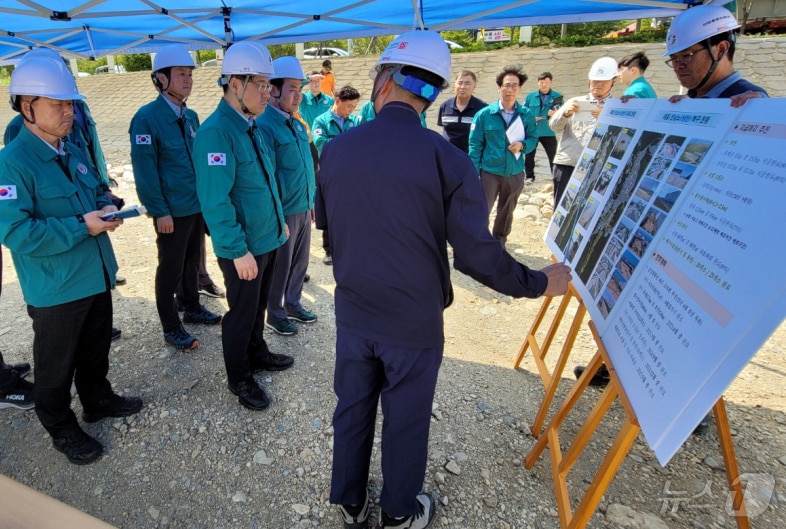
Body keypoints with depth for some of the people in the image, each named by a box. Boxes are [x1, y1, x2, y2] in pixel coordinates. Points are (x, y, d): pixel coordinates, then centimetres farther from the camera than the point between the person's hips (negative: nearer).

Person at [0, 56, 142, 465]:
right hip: (55, 288, -7)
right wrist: (82, 226, -26)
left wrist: (106, 208, -4)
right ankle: (62, 429, 32)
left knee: (96, 349, 24)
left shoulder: (71, 152, 7)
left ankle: (98, 399, 45)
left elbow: (94, 192, 19)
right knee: (57, 365, 12)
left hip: (96, 275, 8)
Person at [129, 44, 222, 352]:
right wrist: (159, 210, -18)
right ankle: (171, 328, 20)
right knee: (170, 269, 6)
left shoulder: (191, 117, 9)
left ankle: (192, 309, 38)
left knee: (192, 262, 19)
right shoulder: (147, 117, -12)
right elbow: (144, 169, -15)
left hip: (198, 205, 7)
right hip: (172, 210, -6)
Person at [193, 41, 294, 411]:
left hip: (267, 238, 8)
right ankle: (239, 378, 28)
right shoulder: (216, 132, -21)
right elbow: (215, 202, -25)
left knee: (258, 305, 23)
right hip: (242, 247, -8)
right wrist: (238, 250, -24)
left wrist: (279, 220, 16)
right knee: (241, 313, 9)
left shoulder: (250, 126, 8)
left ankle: (257, 354, 44)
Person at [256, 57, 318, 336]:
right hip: (283, 211, -7)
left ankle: (293, 304, 36)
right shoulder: (263, 126, -15)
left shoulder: (297, 124, 10)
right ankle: (275, 314, 26)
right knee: (280, 265, 8)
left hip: (304, 208, 7)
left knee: (299, 261, 18)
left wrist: (310, 201, 15)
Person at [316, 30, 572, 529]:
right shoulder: (447, 159, -18)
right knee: (407, 420, 17)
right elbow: (477, 255, -19)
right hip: (414, 322, -3)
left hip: (353, 314, 4)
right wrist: (540, 283, -2)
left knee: (352, 410, 21)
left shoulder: (336, 149, -5)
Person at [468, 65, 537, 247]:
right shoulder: (484, 114, -8)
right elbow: (475, 145, -6)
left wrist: (522, 145, -17)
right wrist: (474, 173, -10)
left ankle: (499, 244, 39)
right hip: (489, 172, -3)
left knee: (506, 212, 18)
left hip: (515, 173, 3)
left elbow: (533, 138, 6)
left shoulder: (526, 115, -3)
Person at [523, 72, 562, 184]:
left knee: (553, 156, 6)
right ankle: (529, 176, 27)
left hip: (549, 132, -1)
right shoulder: (530, 96, 0)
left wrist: (555, 114, -26)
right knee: (529, 155, 11)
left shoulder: (558, 97, -3)